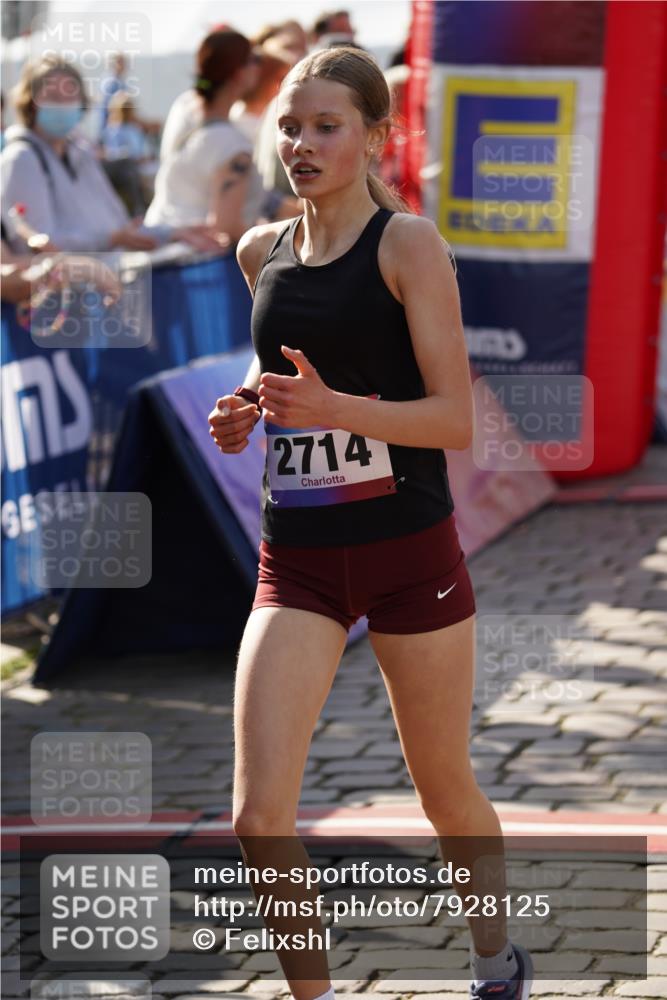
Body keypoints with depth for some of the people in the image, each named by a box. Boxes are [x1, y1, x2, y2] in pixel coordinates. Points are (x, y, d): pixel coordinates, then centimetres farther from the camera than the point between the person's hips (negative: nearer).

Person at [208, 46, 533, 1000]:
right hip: (296, 561, 4)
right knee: (259, 817, -11)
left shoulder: (408, 244, -10)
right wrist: (248, 407, 4)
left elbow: (456, 419, -14)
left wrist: (332, 407, -29)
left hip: (408, 551, -4)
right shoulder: (261, 251, 6)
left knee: (447, 796, 13)